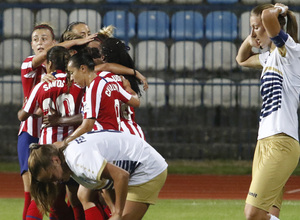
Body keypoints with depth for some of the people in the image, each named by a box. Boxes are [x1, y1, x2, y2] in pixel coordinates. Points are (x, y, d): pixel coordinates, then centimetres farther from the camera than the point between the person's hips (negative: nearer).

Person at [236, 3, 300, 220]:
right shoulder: (270, 57, 21)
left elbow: (268, 16, -23)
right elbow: (242, 59, 41)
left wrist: (279, 10, -1)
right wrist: (253, 36, 24)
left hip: (281, 143, -9)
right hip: (264, 143, 9)